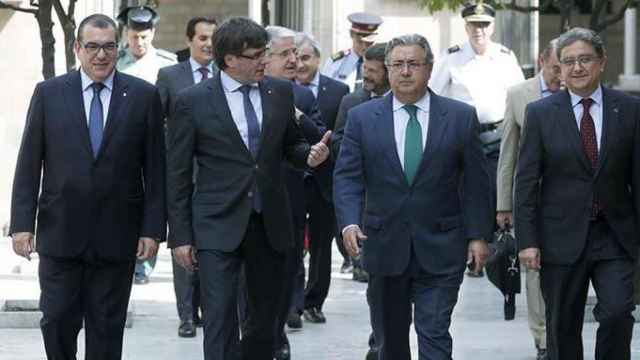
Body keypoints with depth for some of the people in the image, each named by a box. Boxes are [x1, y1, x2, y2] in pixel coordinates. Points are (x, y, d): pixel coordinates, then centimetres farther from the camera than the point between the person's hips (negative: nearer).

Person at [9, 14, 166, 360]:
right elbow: (28, 164, 2)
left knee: (107, 328, 5)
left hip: (116, 237, 0)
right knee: (57, 322, 1)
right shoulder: (48, 93, 3)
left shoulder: (144, 96, 2)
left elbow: (155, 169, 2)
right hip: (59, 234, 0)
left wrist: (152, 228, -3)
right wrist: (22, 224, -4)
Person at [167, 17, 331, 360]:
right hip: (218, 228, -4)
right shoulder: (193, 101, -5)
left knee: (265, 319, 13)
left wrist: (310, 154, -6)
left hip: (270, 225, 4)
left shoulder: (280, 92, 5)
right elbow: (178, 174, -2)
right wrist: (180, 235, -4)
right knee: (220, 321, -9)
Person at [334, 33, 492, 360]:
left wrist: (477, 235, -2)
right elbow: (347, 177, -1)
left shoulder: (461, 117, 2)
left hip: (440, 249, -2)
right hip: (385, 246, 2)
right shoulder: (362, 118, 3)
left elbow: (475, 182, 3)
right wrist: (349, 222, -17)